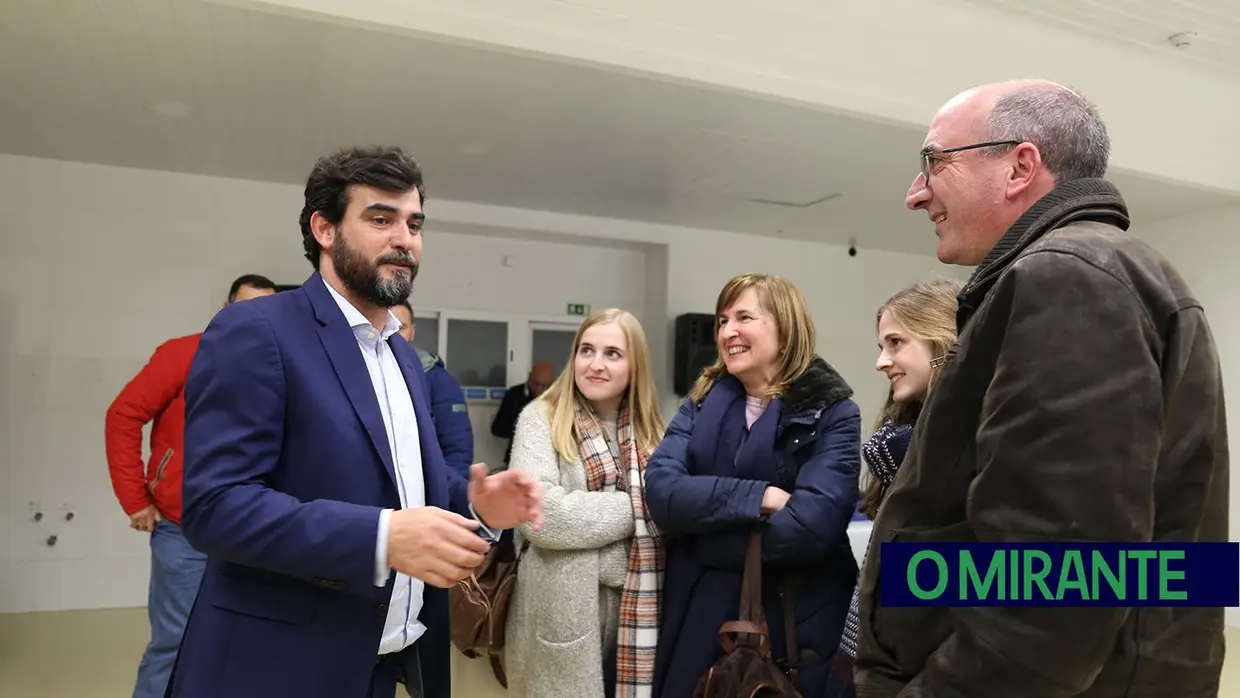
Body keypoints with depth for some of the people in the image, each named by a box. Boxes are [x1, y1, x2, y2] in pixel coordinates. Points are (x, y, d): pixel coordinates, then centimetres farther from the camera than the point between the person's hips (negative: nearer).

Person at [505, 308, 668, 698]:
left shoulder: (651, 431, 7)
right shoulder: (543, 418, -6)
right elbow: (538, 513, -20)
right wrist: (638, 508, -12)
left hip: (636, 616, 4)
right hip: (564, 617, -4)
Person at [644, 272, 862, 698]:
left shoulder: (831, 413, -8)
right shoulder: (703, 400, 5)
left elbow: (808, 525, -22)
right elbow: (661, 491, -10)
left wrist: (700, 538, -15)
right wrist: (757, 497, -20)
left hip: (791, 624, -4)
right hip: (697, 617, 4)